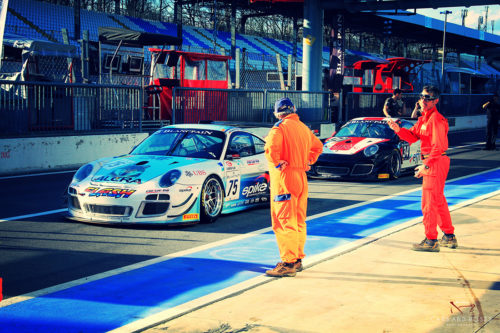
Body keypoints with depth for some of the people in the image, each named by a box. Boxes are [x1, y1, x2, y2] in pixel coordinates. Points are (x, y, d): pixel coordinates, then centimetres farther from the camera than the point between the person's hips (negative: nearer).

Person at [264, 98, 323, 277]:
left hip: (284, 178, -8)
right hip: (301, 178, 8)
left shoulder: (280, 127, -11)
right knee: (299, 221, 15)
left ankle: (288, 264, -8)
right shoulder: (303, 128, 14)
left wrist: (276, 164, -14)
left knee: (284, 222, -7)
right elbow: (318, 146, 28)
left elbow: (271, 147, -28)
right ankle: (298, 259, 23)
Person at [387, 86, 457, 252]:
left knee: (429, 202, -5)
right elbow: (412, 136, 10)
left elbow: (438, 146, -23)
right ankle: (449, 237, 30)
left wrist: (426, 165, -24)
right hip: (431, 162, 11)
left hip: (436, 162, -11)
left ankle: (431, 241, 1)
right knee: (439, 202, 19)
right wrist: (398, 129, -7)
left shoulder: (436, 119, -18)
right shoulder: (424, 118, 14)